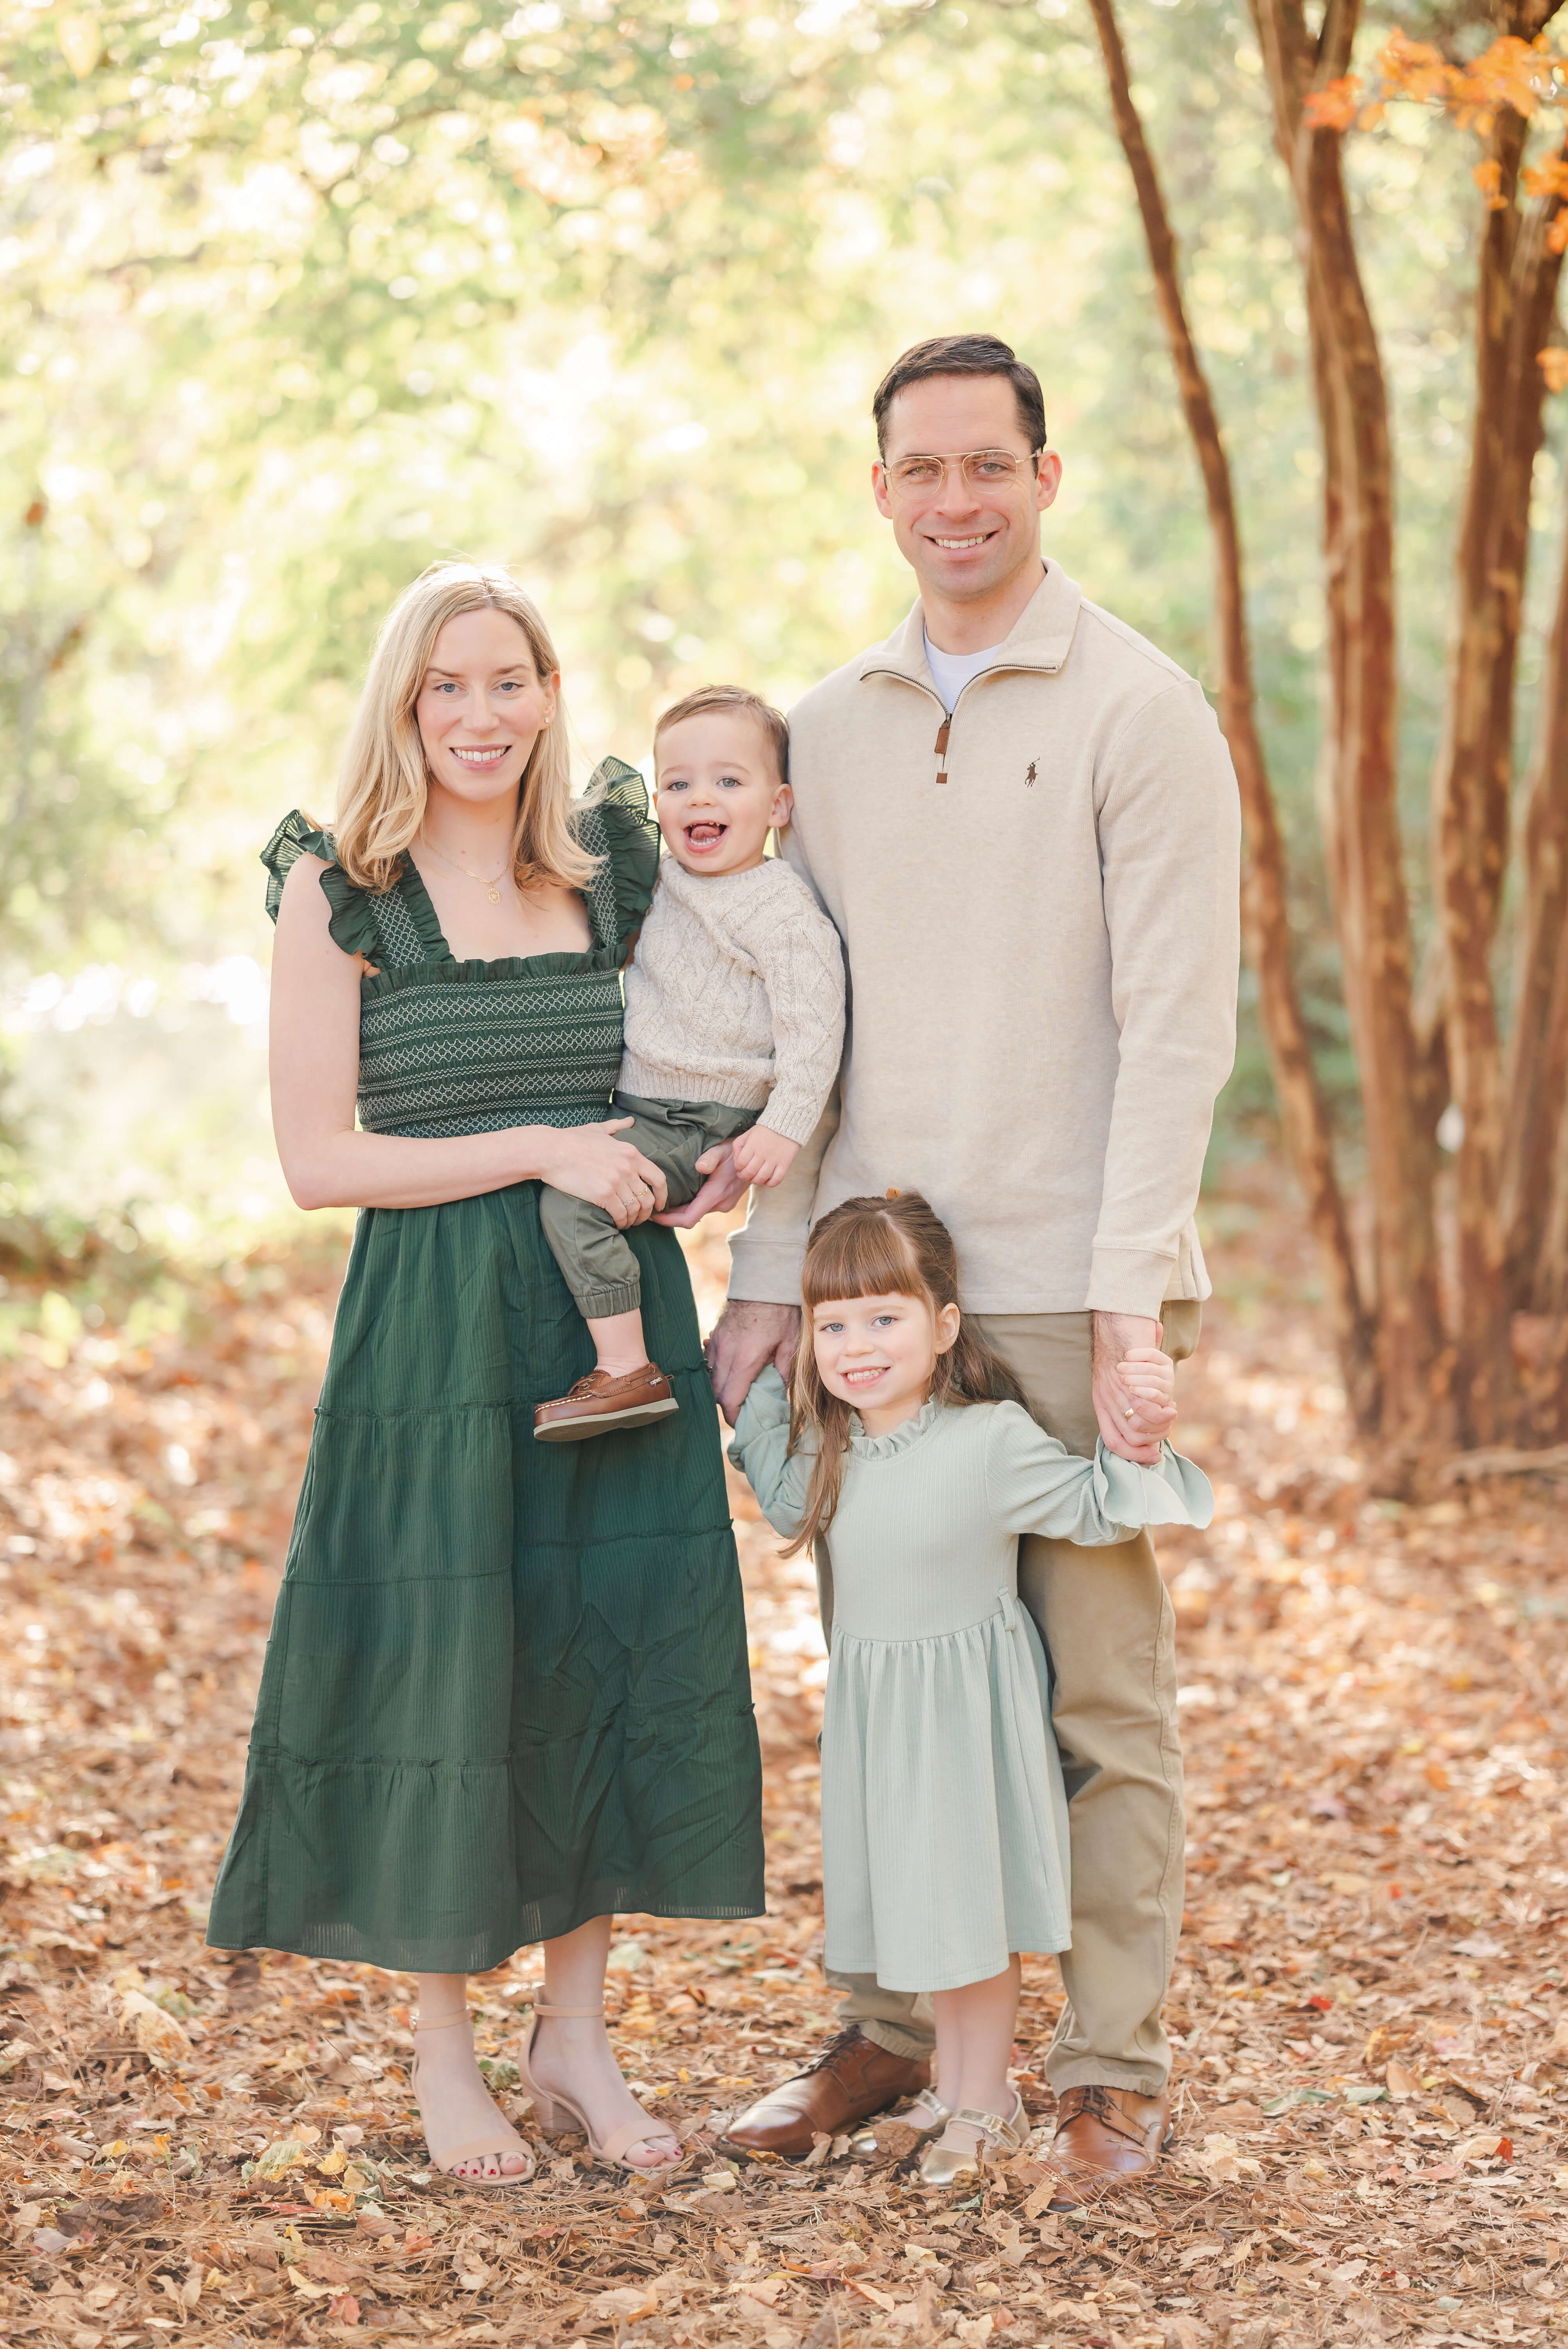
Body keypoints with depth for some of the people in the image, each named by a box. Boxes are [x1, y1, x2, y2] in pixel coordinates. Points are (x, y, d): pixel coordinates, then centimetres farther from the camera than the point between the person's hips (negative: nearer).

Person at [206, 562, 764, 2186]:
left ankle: (573, 2034, 18)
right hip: (433, 1334, -4)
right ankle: (443, 2051, 16)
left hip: (615, 1316, 4)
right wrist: (542, 1150, -14)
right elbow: (316, 1157, -8)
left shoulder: (613, 866, 9)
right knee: (442, 1665, -1)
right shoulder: (338, 891, -3)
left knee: (612, 1651, 4)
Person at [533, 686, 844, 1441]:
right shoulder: (666, 885, 10)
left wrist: (785, 1127, -22)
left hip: (703, 1132, -9)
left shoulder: (783, 912, -15)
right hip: (640, 1113, 9)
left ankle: (626, 1371, -21)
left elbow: (812, 1028, -17)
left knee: (572, 1194, -23)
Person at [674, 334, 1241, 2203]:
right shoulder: (829, 729, 12)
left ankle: (1113, 2066, 11)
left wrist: (1128, 1292, -15)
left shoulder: (1138, 711, -3)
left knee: (1097, 1682, 1)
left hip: (1069, 1281, -5)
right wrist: (770, 1271, 5)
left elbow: (1176, 1024, -8)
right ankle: (886, 2029, 23)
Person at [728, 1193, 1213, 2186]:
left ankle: (984, 2105, 16)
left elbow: (1098, 1510, -12)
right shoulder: (831, 1449, -1)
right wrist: (761, 1386, 7)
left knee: (973, 1899, 3)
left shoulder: (993, 1441, -20)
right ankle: (953, 2087, 29)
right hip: (873, 1704, 6)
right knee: (918, 1896, 15)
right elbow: (788, 1503, 18)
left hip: (969, 1703, -6)